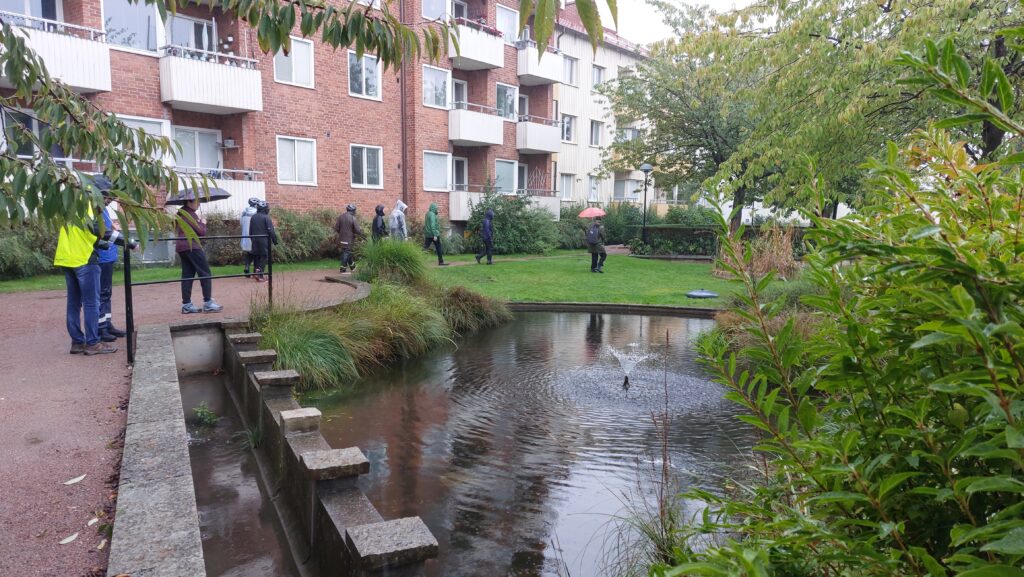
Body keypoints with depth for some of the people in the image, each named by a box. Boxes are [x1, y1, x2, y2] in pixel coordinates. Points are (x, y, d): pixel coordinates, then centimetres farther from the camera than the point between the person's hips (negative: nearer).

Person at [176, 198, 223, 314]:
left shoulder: (181, 213, 16)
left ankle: (186, 304, 6)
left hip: (181, 247, 9)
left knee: (187, 275, 8)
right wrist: (203, 223, 5)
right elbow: (202, 231, -15)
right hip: (191, 247, -9)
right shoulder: (190, 214, -12)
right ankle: (208, 303, -8)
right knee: (205, 273, -6)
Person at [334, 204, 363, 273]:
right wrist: (361, 234, 3)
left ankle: (352, 266, 33)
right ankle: (343, 268, 1)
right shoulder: (353, 218, -14)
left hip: (342, 238, 6)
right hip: (349, 239, -6)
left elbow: (336, 227, 4)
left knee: (347, 252, 19)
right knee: (347, 252, 1)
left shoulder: (341, 217, 3)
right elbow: (357, 230, -16)